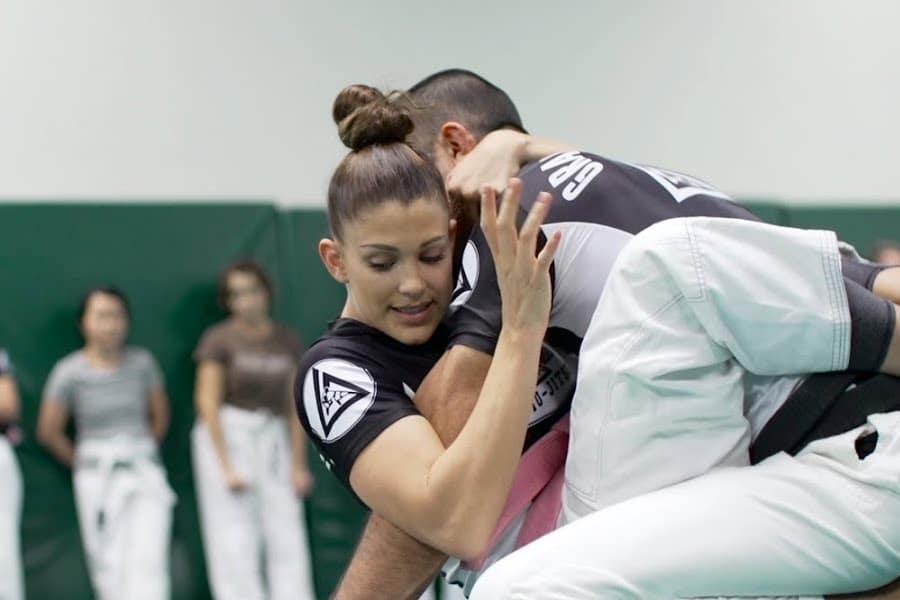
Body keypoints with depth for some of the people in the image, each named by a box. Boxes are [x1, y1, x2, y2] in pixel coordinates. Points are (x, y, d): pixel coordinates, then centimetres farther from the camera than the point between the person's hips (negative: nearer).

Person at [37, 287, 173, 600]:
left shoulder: (141, 361, 0)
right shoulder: (70, 372, -6)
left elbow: (160, 414, 13)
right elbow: (48, 432, 2)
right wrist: (82, 465, 9)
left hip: (145, 474, 1)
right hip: (98, 480, -1)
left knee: (148, 560, -12)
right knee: (110, 568, 1)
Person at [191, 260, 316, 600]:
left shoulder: (287, 342, 6)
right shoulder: (218, 340, -7)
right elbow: (208, 404, -10)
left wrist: (299, 466, 1)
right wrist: (227, 468, -16)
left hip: (273, 442, 4)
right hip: (226, 440, -4)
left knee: (286, 541, -1)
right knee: (236, 543, -5)